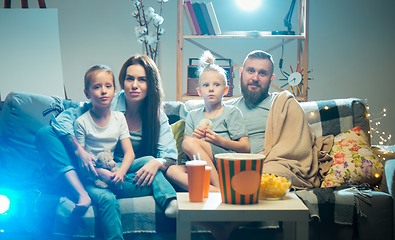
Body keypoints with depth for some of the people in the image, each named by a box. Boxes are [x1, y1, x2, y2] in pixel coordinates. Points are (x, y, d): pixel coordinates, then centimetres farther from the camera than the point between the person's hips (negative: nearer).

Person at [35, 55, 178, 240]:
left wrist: (156, 163, -34)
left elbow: (170, 155, -10)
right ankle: (82, 194, -35)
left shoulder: (157, 117, 0)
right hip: (95, 170, 1)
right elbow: (62, 119, -12)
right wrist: (80, 152, -27)